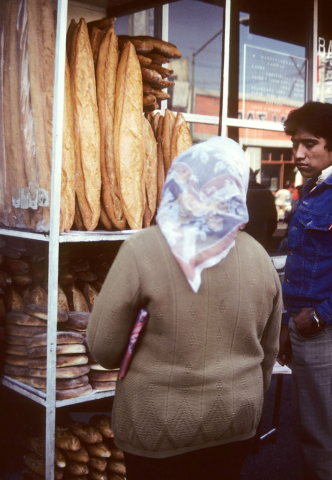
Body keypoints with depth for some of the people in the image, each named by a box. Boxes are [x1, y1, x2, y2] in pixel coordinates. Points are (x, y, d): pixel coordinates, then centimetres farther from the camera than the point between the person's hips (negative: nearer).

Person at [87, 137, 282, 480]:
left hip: (159, 426, -3)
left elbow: (103, 349, -13)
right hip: (236, 424, 4)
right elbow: (268, 351, 5)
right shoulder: (259, 257, -6)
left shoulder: (143, 249, -19)